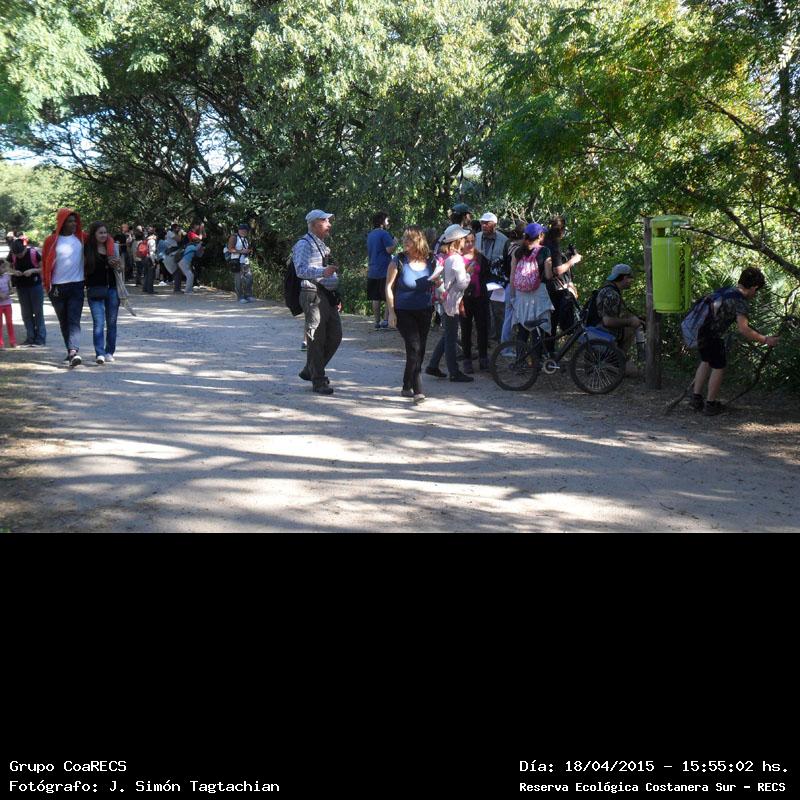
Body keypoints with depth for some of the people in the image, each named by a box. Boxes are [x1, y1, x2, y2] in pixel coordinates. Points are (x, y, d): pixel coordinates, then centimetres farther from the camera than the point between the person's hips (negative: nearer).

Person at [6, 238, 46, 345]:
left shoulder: (33, 253, -16)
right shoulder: (12, 255, -6)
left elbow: (43, 268, -8)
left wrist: (32, 270, -24)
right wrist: (14, 272, -13)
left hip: (35, 285, -4)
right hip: (21, 287, 4)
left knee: (38, 312, 0)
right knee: (26, 313, 7)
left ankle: (40, 338, 4)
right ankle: (30, 338, 14)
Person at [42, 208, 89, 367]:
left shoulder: (82, 237, 1)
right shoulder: (51, 240, -3)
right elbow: (45, 263, 0)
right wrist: (48, 286, -6)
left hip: (77, 286, -1)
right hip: (58, 288, 1)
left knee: (74, 320, -11)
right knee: (64, 322, 10)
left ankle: (73, 351, -23)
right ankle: (71, 351, 21)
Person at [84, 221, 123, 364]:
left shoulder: (111, 247, 7)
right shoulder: (88, 250, -3)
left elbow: (120, 270, 14)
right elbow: (84, 270, -2)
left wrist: (117, 264, -8)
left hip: (111, 289, 4)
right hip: (95, 290, -4)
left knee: (111, 323, 8)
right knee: (98, 323, -10)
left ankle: (109, 352, 17)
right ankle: (99, 353, -14)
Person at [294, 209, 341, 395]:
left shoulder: (323, 246, 22)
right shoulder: (304, 244, -8)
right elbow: (301, 270, -22)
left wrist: (336, 296, 26)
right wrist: (323, 272, -36)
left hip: (328, 296, 9)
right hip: (313, 296, -9)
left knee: (335, 336, 9)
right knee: (317, 340, -4)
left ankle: (310, 371, 23)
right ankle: (318, 381, 3)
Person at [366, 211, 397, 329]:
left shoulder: (370, 235, 15)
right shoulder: (384, 234, -11)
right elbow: (390, 250, -17)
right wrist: (395, 242, -1)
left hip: (372, 271, 8)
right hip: (385, 270, -7)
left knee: (376, 299, 8)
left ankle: (377, 322, 10)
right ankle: (387, 321, -7)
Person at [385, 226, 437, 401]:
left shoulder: (430, 262, -1)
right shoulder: (399, 261, -10)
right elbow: (389, 287, -6)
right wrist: (391, 312, -11)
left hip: (424, 312, 4)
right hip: (403, 312, -4)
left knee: (419, 351, 10)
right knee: (414, 347, -17)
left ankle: (407, 387, 27)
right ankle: (417, 390, -14)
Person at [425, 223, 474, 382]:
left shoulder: (446, 256, 8)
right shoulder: (457, 259, -19)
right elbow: (462, 284, -23)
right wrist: (468, 273, -6)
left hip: (446, 299, 9)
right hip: (452, 302, -9)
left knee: (447, 335, 18)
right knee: (451, 338, -2)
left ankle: (432, 366, 21)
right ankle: (454, 373, 5)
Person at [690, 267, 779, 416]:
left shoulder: (726, 290, 15)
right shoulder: (741, 302, -12)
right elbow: (743, 329, -22)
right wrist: (765, 340, -12)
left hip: (696, 328, 8)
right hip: (710, 335, -8)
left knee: (706, 361, 27)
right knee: (718, 367, 10)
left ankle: (696, 398, 31)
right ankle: (710, 405, 20)